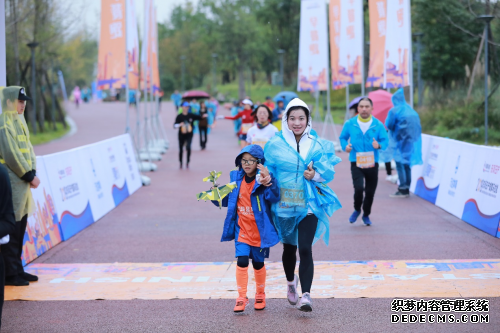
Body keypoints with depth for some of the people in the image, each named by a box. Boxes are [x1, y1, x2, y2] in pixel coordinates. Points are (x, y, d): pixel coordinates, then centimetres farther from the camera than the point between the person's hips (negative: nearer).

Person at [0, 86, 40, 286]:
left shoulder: (19, 122, 16)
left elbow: (28, 149, 15)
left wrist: (33, 173, 0)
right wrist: (30, 176, -13)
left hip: (23, 183, 9)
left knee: (20, 229, 13)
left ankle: (17, 269, 21)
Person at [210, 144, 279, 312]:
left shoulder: (263, 180, -14)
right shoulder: (236, 178, 1)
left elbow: (274, 197, -32)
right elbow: (227, 200, 13)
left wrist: (268, 182, -48)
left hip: (260, 231, -2)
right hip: (242, 230, 2)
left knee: (258, 263, 11)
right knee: (242, 261, -12)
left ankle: (260, 295, 34)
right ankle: (241, 298, 0)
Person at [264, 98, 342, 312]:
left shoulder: (318, 145, 1)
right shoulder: (275, 144, -1)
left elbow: (329, 173, 3)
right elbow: (269, 172, 2)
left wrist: (315, 175, -16)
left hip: (309, 204, -1)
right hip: (284, 204, 1)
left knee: (305, 249, -15)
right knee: (289, 248, 16)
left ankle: (306, 295, -14)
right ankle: (291, 282, 44)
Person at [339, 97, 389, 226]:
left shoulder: (378, 125, -1)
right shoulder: (350, 124, 0)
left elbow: (385, 140, 0)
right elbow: (343, 137, 10)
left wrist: (379, 145, -22)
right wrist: (345, 146, -11)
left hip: (372, 163, 1)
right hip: (356, 162, -1)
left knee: (370, 191, 8)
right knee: (358, 188, -18)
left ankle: (366, 215, 33)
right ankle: (357, 210, 12)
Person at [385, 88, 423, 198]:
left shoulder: (394, 110, -7)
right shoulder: (410, 109, 14)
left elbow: (389, 125, -6)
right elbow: (417, 122, 17)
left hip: (403, 138, -7)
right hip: (414, 138, 7)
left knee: (400, 162, -4)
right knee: (407, 162, 13)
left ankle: (403, 190, -11)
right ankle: (406, 189, 15)